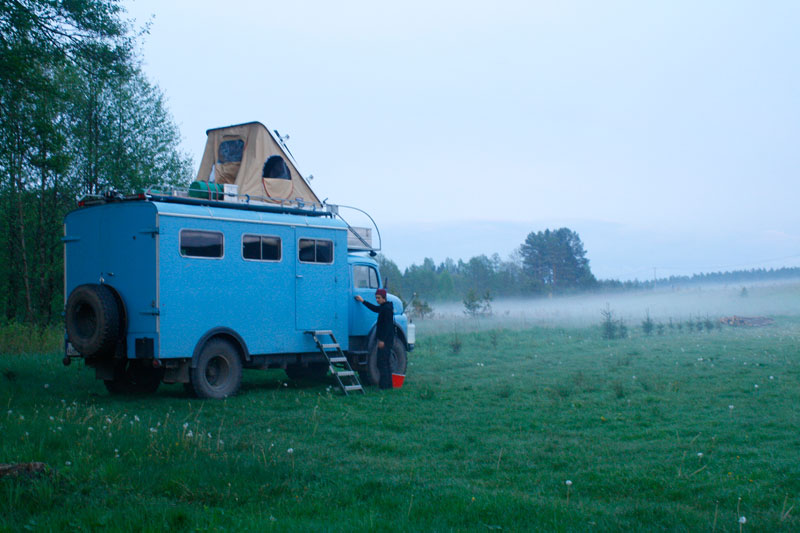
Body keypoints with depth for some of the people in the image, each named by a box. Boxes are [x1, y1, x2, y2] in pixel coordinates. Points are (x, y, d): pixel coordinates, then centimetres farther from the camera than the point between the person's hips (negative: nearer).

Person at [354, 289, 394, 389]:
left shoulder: (387, 308, -15)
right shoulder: (383, 307, 15)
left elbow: (387, 325, -21)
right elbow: (375, 308, 36)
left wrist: (382, 340, -23)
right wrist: (363, 301, 38)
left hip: (385, 339, -11)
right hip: (385, 339, 11)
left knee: (382, 362, -11)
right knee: (386, 361, 13)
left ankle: (384, 384, -12)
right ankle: (388, 384, 17)